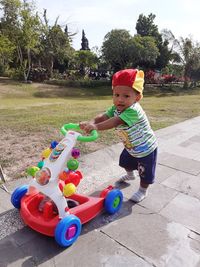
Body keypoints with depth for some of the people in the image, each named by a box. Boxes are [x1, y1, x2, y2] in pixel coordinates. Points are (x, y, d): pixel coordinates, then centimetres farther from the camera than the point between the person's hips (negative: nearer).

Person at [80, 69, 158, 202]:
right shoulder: (116, 108, -13)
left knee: (145, 172, 7)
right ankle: (130, 175, 60)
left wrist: (96, 127, -60)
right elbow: (104, 116, -26)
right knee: (126, 162, 29)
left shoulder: (133, 111, -40)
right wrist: (92, 122, -46)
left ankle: (143, 190, 35)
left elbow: (115, 122, -52)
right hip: (131, 147, 8)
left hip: (146, 148, -8)